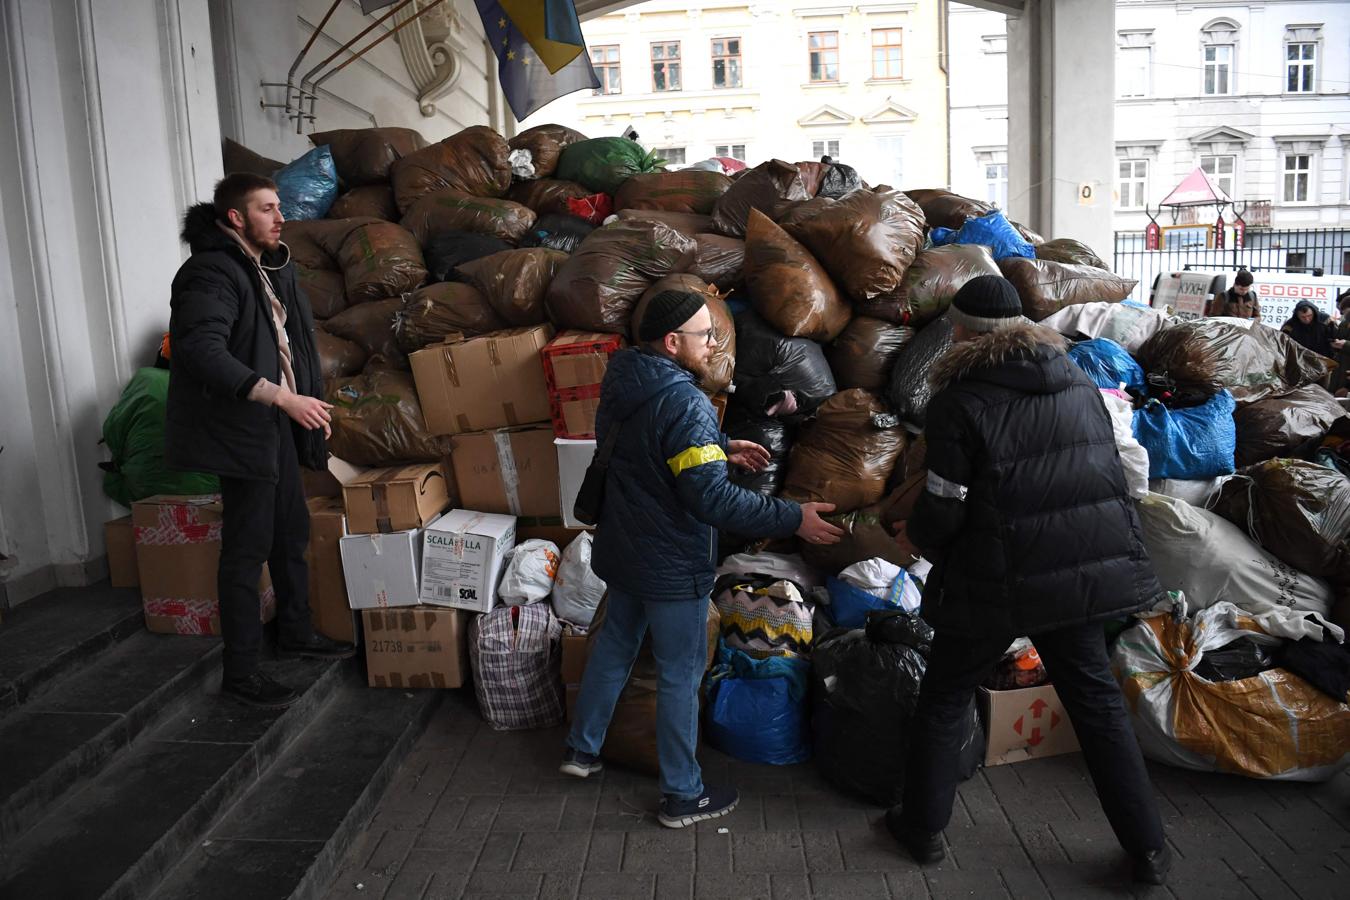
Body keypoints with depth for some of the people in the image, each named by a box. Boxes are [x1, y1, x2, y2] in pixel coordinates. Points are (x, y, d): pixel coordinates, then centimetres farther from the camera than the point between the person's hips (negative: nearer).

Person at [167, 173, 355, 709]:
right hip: (240, 429, -9)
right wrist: (282, 397, -35)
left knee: (291, 532, 18)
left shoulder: (268, 269, 14)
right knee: (247, 550, -4)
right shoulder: (212, 273, -17)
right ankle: (239, 673, 6)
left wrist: (310, 403, 16)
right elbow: (203, 350, -30)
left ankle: (295, 633, 34)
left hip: (277, 423, 9)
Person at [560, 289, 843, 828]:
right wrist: (793, 520, -26)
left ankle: (582, 749, 41)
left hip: (621, 551, 9)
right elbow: (713, 499, -31)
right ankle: (682, 797, 21)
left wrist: (722, 448, 15)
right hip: (670, 567, -8)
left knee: (614, 646, 25)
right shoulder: (683, 404, -28)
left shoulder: (623, 381, 0)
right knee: (681, 676, 6)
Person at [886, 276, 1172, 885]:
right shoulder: (1079, 385, 5)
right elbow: (1111, 474, 13)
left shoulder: (959, 401, -14)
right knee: (1095, 698, 17)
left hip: (997, 583, -5)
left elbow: (944, 510, -13)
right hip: (1083, 573, 5)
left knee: (944, 699, 13)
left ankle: (923, 828, 26)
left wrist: (915, 537, 8)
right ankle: (1147, 847, 22)